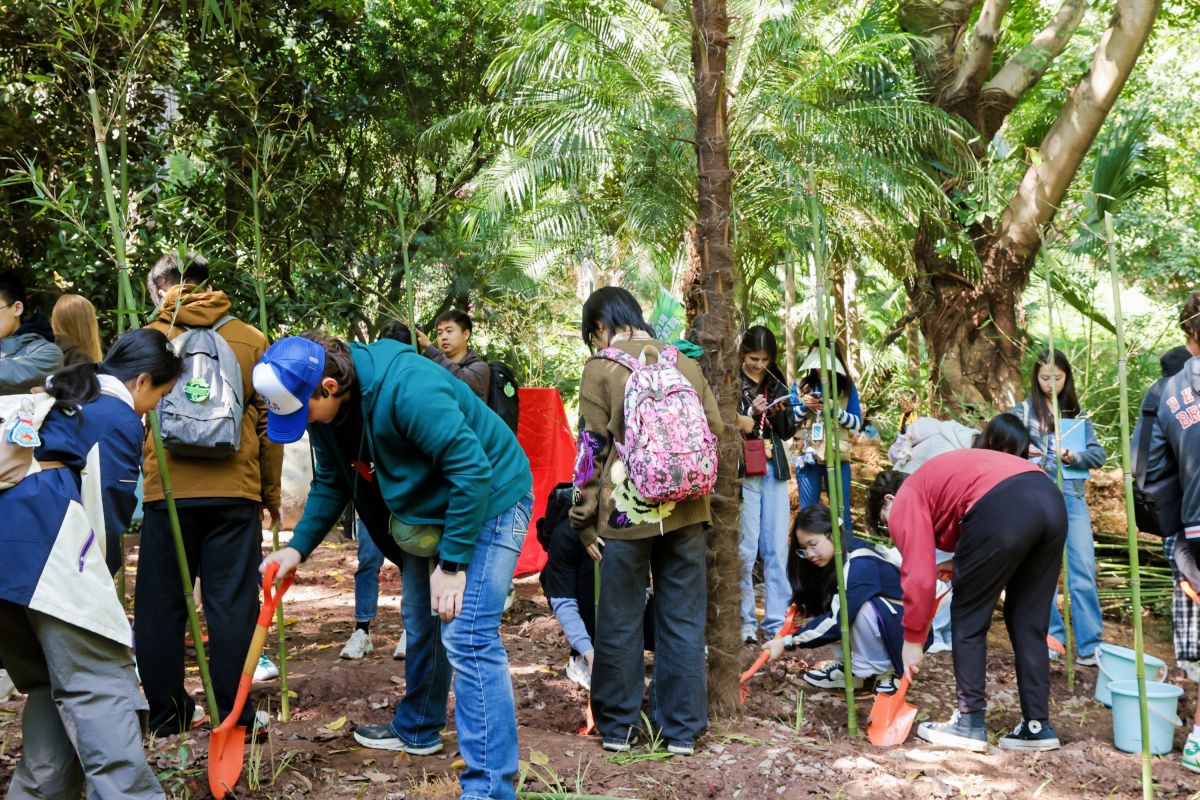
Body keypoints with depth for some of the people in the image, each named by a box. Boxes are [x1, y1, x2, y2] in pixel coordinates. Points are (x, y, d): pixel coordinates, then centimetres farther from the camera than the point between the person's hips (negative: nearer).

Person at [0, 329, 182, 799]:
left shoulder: (58, 396, 28)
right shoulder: (120, 419, 3)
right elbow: (110, 510, 2)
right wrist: (98, 577, 17)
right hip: (48, 543, -8)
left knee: (51, 683, 16)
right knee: (99, 684, -11)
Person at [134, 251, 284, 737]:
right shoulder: (250, 340, 4)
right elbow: (268, 423, 5)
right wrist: (271, 493, 15)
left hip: (166, 492, 0)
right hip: (234, 493, 0)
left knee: (160, 605, 12)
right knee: (231, 604, 4)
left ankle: (167, 713, 20)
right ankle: (232, 715, 7)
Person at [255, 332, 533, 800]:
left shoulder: (408, 389, -34)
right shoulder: (327, 408, -6)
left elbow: (473, 470, -31)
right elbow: (331, 484, 9)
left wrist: (452, 563, -26)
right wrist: (298, 547, -3)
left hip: (489, 500, -9)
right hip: (427, 509, 9)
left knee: (467, 638, -16)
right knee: (419, 625, 21)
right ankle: (417, 729, 44)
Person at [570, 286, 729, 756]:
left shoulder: (601, 367, -2)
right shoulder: (684, 363, 9)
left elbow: (592, 447, -5)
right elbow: (716, 431, 10)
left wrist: (584, 518, 0)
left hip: (625, 512, -3)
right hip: (685, 512, 3)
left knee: (620, 624, 9)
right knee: (683, 621, 10)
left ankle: (617, 727, 19)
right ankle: (681, 730, 16)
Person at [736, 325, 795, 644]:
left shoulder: (776, 384, 12)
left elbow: (789, 430, 14)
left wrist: (777, 413, -5)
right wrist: (751, 413, -18)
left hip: (774, 472, 5)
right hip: (743, 472, -5)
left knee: (777, 549, 6)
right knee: (745, 550, -2)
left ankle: (777, 621, 13)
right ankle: (744, 622, 7)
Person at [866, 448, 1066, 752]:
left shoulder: (905, 500, 15)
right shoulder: (936, 479, 38)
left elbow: (919, 575, 5)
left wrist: (912, 639, 12)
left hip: (1003, 508, -8)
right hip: (1052, 500, 8)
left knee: (968, 620, 10)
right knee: (1029, 624, 18)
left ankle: (970, 724, 14)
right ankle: (1037, 725, 21)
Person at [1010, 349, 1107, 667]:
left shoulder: (1078, 413, 12)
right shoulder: (1023, 410, 5)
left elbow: (1099, 453, 5)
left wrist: (1074, 457, -15)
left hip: (1073, 496, 2)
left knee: (1083, 569, -4)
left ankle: (1090, 645, -2)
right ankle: (1051, 638, 15)